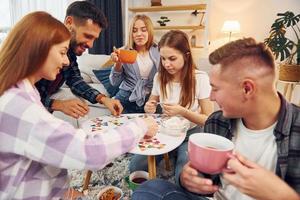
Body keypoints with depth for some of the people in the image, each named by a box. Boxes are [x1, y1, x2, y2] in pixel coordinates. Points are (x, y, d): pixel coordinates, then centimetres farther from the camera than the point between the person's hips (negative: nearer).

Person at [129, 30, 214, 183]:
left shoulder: (200, 79, -15)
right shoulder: (159, 77, -3)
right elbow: (152, 103, 11)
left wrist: (182, 111, -28)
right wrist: (149, 108, -14)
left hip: (190, 134, -3)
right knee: (135, 168, -14)